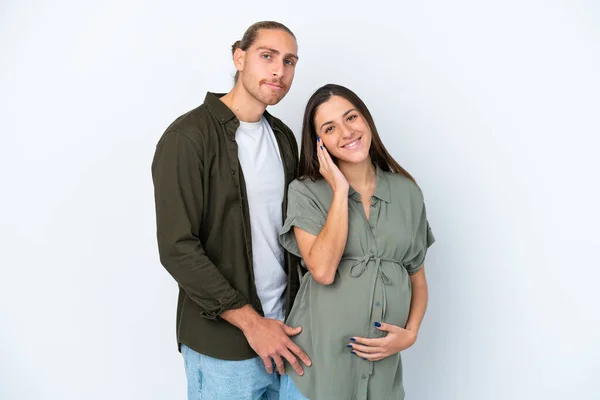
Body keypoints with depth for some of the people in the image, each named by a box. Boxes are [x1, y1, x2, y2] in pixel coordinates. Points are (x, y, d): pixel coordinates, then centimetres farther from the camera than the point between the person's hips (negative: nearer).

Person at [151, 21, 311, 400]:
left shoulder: (283, 137, 6)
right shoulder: (188, 136, -14)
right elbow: (177, 248, -18)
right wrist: (250, 321, -16)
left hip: (284, 328, 6)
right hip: (223, 342, -6)